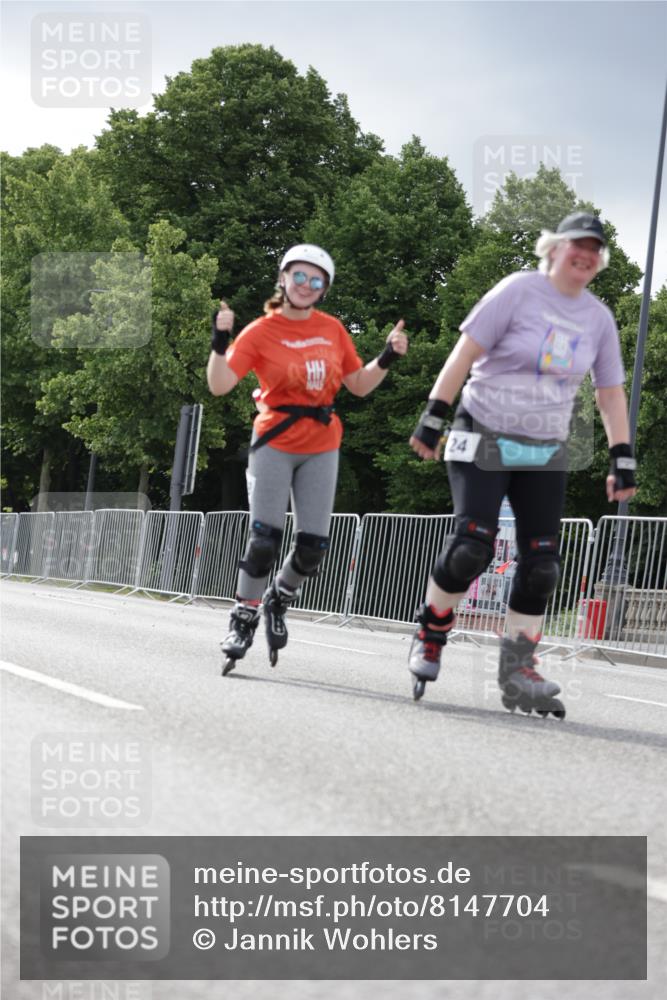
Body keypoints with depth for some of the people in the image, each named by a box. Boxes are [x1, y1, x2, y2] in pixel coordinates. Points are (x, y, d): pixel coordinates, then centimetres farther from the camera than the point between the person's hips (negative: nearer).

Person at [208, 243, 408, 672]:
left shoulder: (333, 330, 7)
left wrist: (388, 357, -1)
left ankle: (278, 601, 27)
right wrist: (221, 340, -25)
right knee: (265, 538, -10)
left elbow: (360, 384, 13)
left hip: (322, 447, 3)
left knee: (314, 544, 0)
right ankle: (244, 620, 6)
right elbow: (220, 385, -12)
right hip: (275, 443, -3)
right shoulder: (261, 332, -5)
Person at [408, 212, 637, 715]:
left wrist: (622, 461, 7)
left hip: (546, 451, 5)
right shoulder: (520, 290, -9)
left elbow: (611, 393, 12)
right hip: (484, 439, -5)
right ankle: (431, 633, 8)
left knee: (541, 561, -4)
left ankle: (518, 673, 3)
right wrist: (433, 419, -14)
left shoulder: (598, 318, 6)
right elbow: (465, 353, -10)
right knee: (473, 545, -16)